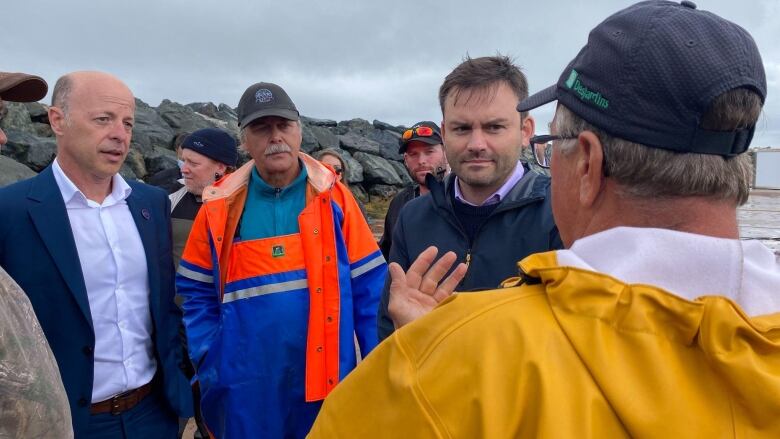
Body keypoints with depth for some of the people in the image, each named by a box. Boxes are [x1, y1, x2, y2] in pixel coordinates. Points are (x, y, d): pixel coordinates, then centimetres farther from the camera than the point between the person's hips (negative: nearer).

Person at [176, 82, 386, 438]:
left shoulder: (332, 196, -4)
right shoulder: (220, 206, -1)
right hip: (246, 383, 1)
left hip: (326, 376, 0)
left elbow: (368, 287, -2)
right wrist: (209, 365, -1)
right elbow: (197, 293, 7)